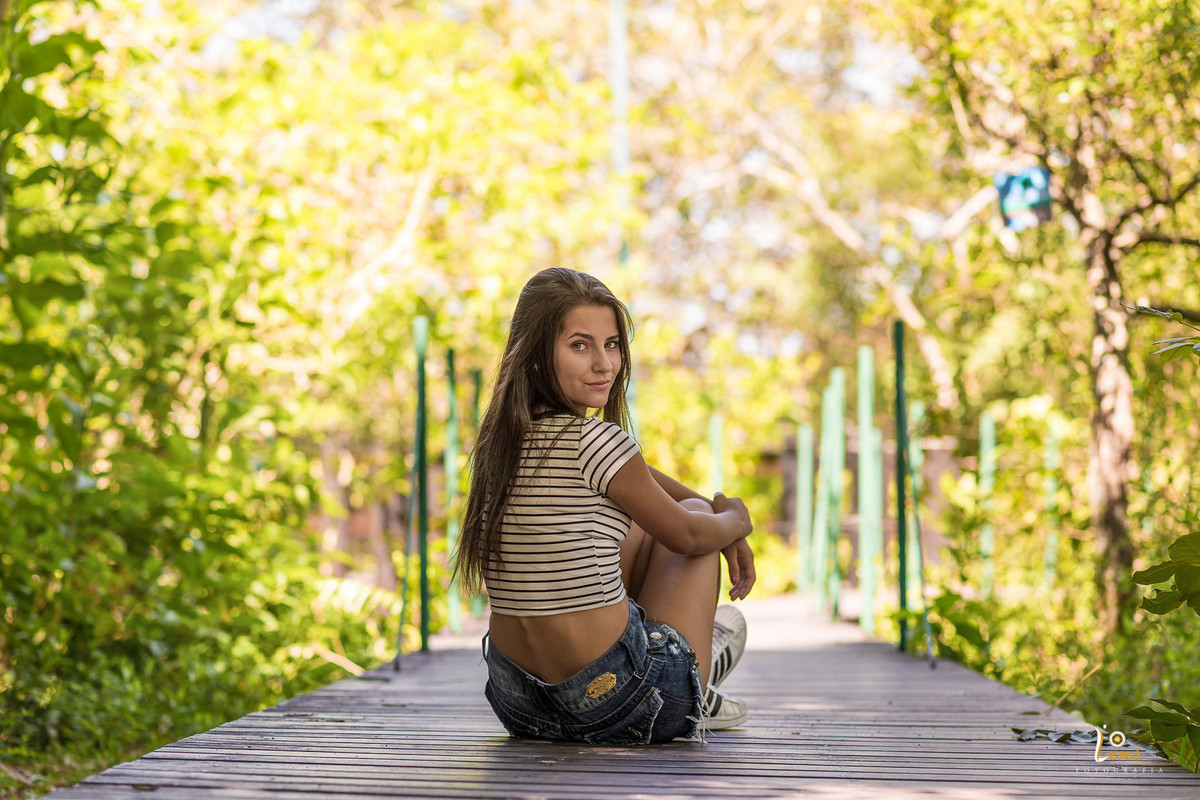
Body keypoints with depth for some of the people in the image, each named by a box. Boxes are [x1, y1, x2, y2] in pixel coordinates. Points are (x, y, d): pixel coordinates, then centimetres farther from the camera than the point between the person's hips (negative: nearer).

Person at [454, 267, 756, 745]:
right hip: (615, 705, -7)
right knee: (694, 513, 19)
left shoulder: (500, 436, 5)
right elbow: (688, 535, -3)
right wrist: (736, 520, 18)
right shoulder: (595, 441, -19)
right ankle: (692, 696, 30)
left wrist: (714, 503, 26)